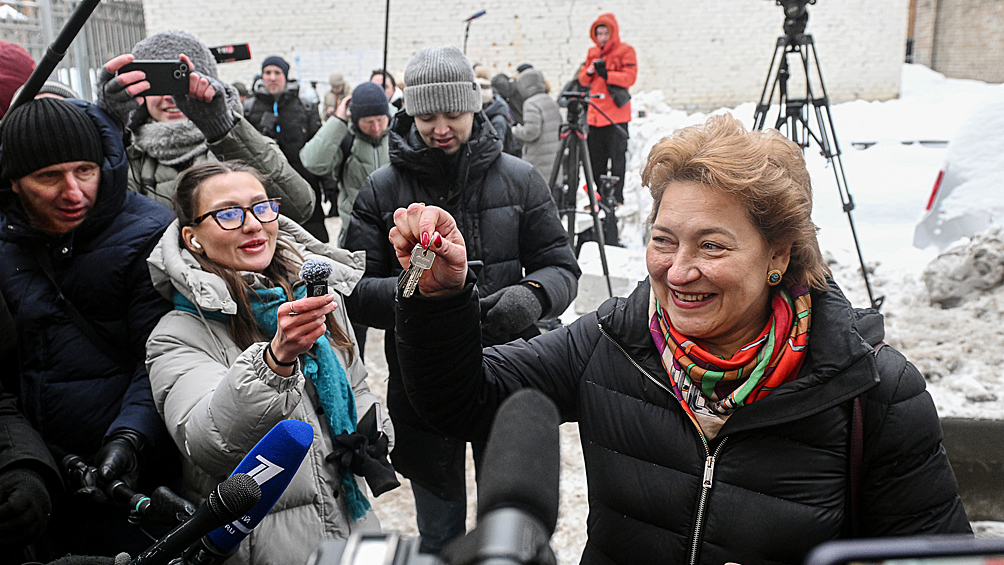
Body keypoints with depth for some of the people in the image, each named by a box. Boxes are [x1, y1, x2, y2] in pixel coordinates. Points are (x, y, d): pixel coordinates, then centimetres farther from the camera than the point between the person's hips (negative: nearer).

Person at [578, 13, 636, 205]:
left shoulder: (625, 51, 0)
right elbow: (583, 80, 16)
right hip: (595, 113, 6)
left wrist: (606, 74, -17)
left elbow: (630, 77, -10)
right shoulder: (592, 52, 17)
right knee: (595, 157, 9)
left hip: (616, 113, -6)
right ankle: (602, 195, 18)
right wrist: (588, 72, -6)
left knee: (617, 156, -5)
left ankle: (616, 195, -3)